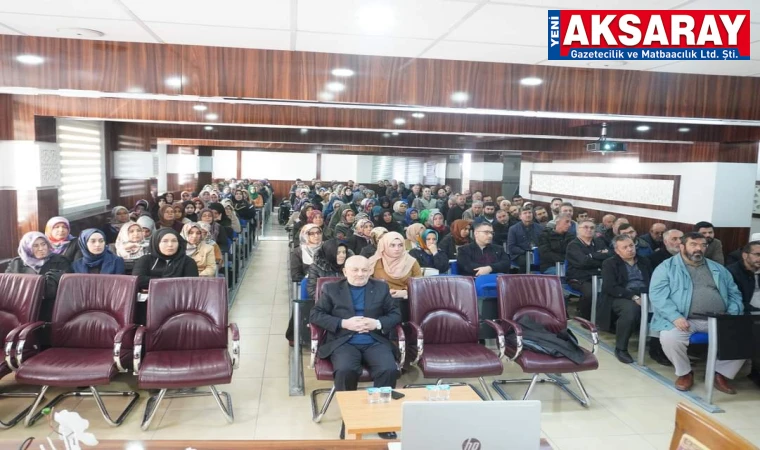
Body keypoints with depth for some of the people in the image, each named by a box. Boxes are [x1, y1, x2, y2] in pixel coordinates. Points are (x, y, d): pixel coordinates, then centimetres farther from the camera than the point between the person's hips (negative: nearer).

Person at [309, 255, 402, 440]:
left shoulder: (381, 288, 16)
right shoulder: (331, 289, 11)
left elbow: (396, 314, 12)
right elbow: (315, 315, 3)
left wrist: (378, 323, -9)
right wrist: (343, 323, -11)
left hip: (375, 342, 2)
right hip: (344, 342, -1)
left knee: (389, 370, -28)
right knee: (345, 370, -33)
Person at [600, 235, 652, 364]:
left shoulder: (644, 262, 22)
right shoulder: (609, 264, 6)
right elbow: (610, 287, -8)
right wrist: (633, 296, -18)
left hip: (645, 296, 5)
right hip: (621, 298, -4)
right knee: (632, 309, -38)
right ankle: (620, 349, -20)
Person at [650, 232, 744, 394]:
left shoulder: (718, 269, 22)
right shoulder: (667, 267, 4)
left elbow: (734, 294, 19)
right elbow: (657, 295, -8)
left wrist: (733, 316, -2)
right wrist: (675, 317, -22)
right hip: (685, 320, -4)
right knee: (669, 337, -32)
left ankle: (720, 373, 3)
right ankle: (685, 373, -1)